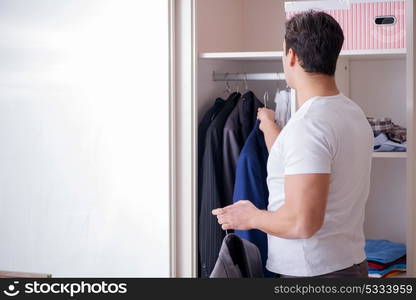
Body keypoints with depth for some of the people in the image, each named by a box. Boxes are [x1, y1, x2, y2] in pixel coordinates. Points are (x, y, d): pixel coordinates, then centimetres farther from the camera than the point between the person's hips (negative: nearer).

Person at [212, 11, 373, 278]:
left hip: (313, 273, -9)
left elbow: (302, 223, -27)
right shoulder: (353, 113, 7)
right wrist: (269, 126, 33)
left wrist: (251, 217, -9)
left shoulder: (308, 124, -22)